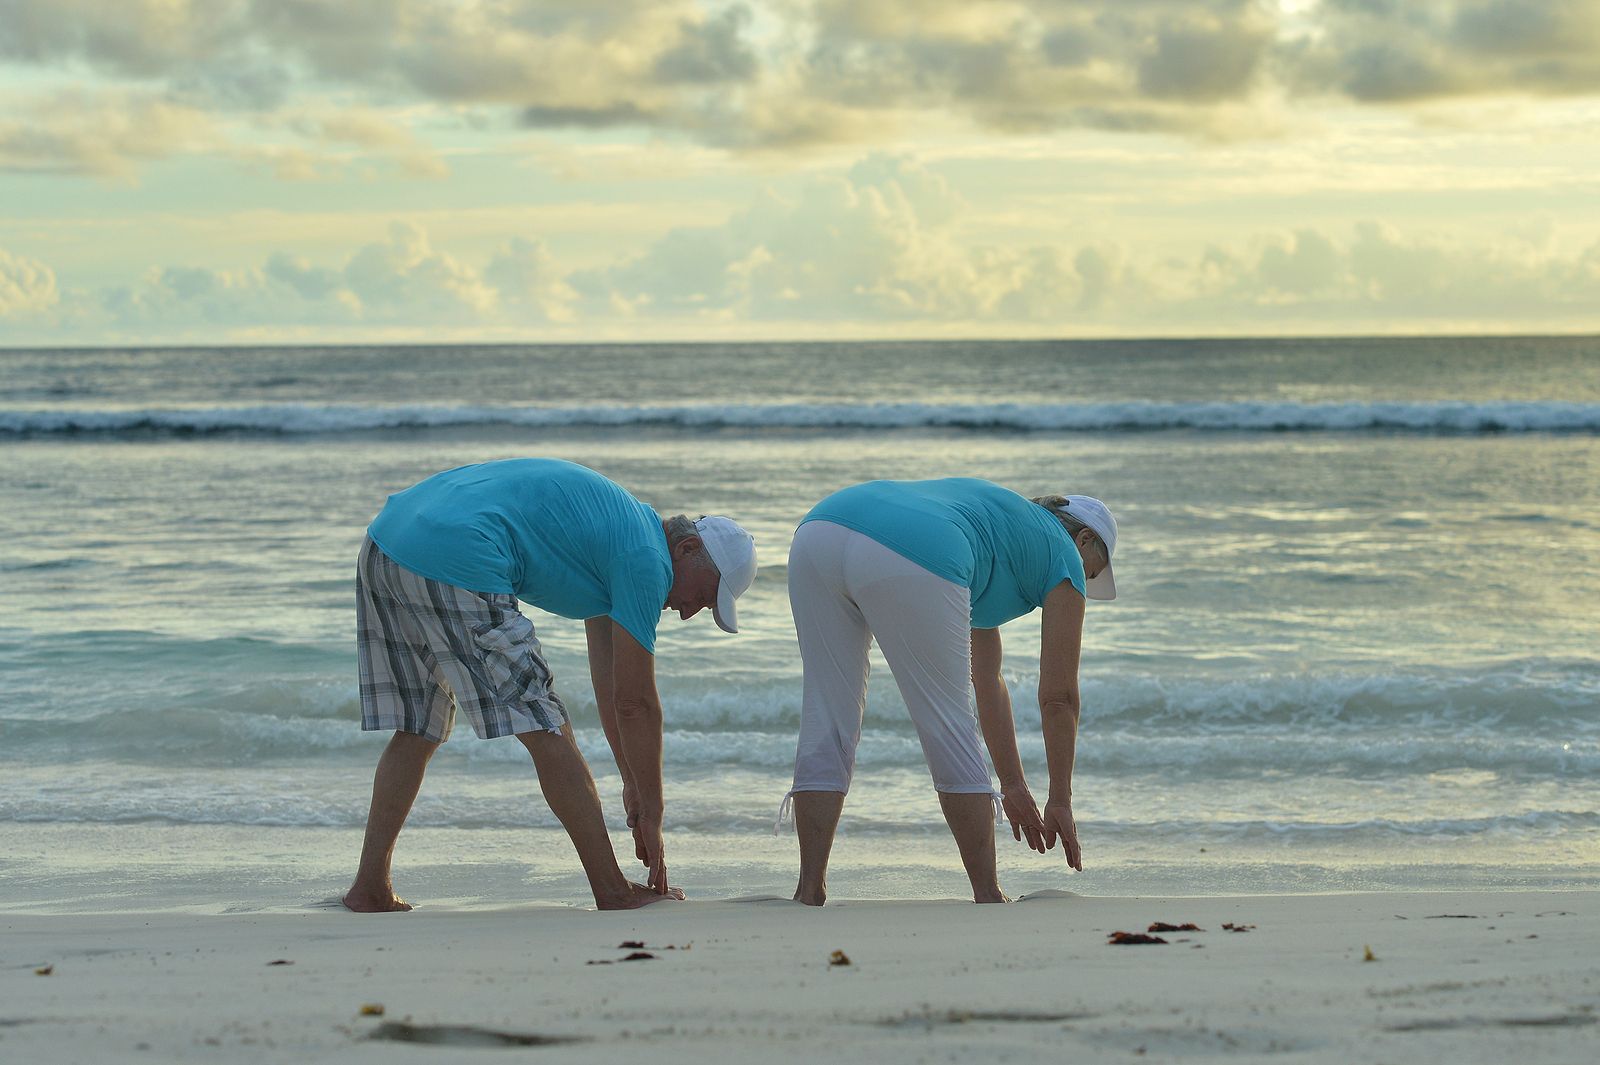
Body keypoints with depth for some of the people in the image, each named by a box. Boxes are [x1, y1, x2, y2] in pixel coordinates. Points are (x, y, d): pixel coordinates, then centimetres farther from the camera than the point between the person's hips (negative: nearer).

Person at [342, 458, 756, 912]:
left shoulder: (614, 526, 27)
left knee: (417, 731, 19)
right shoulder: (645, 559, -1)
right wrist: (651, 815, 9)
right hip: (454, 565, -10)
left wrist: (633, 785, 34)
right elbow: (635, 703, 0)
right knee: (546, 729, -1)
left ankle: (370, 887, 17)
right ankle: (612, 891, 4)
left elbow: (608, 682, 31)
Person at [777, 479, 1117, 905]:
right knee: (948, 729, 7)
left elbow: (987, 682, 47)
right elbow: (1058, 698, 23)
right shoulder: (1064, 555, 24)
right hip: (908, 562, -7)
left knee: (826, 725, 14)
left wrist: (1014, 787, 51)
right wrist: (1060, 801, 33)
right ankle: (988, 896, 14)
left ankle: (809, 892, 9)